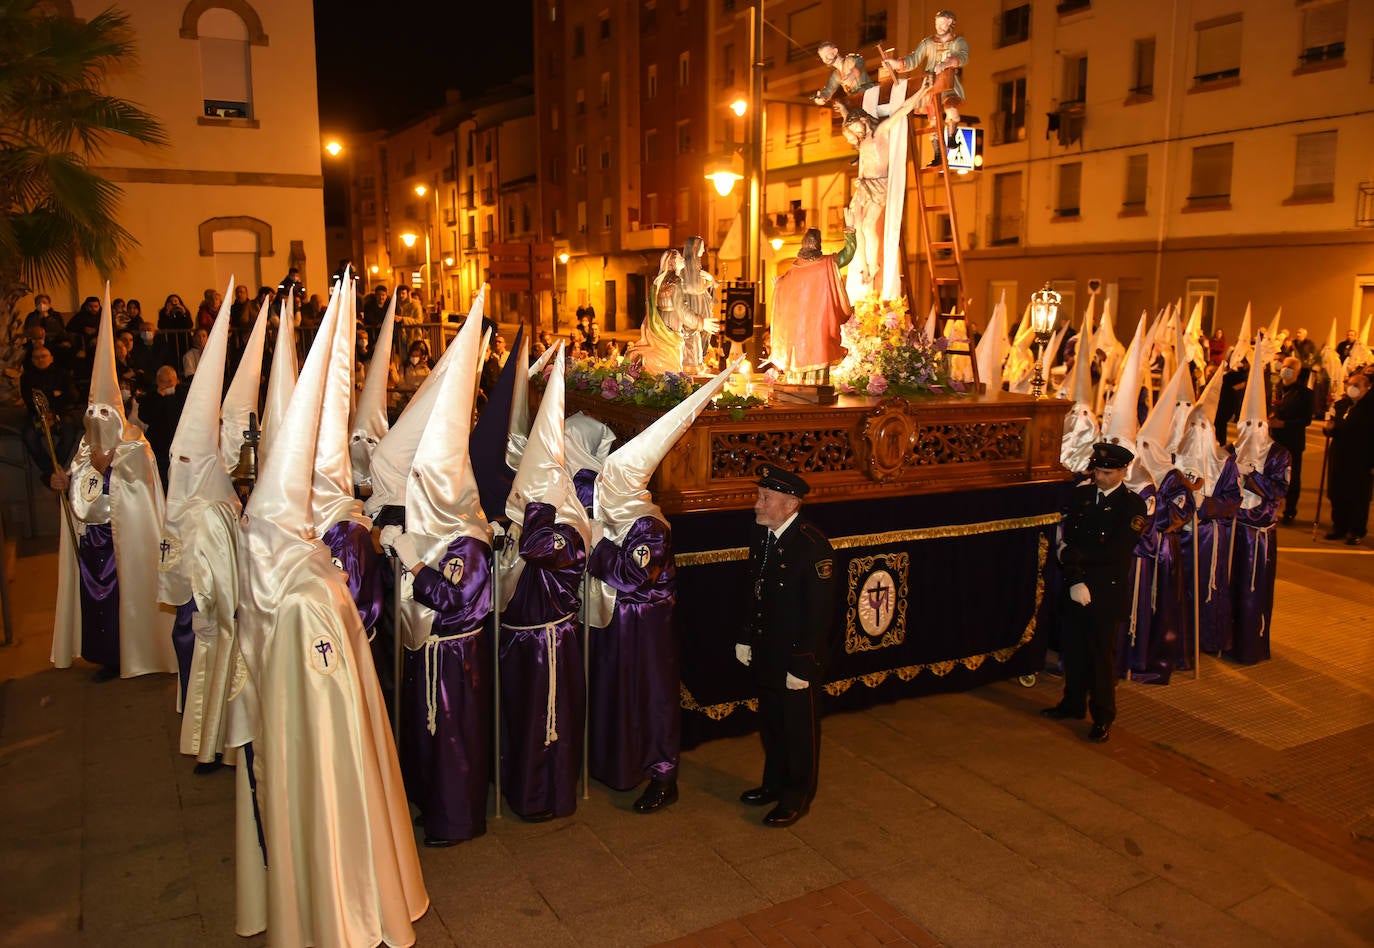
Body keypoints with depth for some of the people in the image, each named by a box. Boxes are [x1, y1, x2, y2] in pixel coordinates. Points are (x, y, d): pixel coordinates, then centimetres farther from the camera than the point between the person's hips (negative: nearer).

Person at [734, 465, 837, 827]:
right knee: (770, 724, 22)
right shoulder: (761, 537, 1)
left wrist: (802, 666, -20)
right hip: (767, 656, 7)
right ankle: (775, 784, 41)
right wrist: (746, 639, 11)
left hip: (800, 659, -7)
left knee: (800, 729, 11)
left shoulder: (813, 546, -24)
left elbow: (820, 612, -22)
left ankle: (797, 797, 28)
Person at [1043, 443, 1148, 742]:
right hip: (1075, 588, 4)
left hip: (1107, 592, -4)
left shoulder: (1133, 506, -8)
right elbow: (1067, 540, -4)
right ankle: (1073, 705, 32)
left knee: (1102, 656, 5)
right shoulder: (1080, 494, 4)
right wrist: (1074, 581, -15)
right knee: (1073, 650, 15)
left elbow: (1114, 553, -17)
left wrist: (1075, 553, -11)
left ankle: (1103, 718, 18)